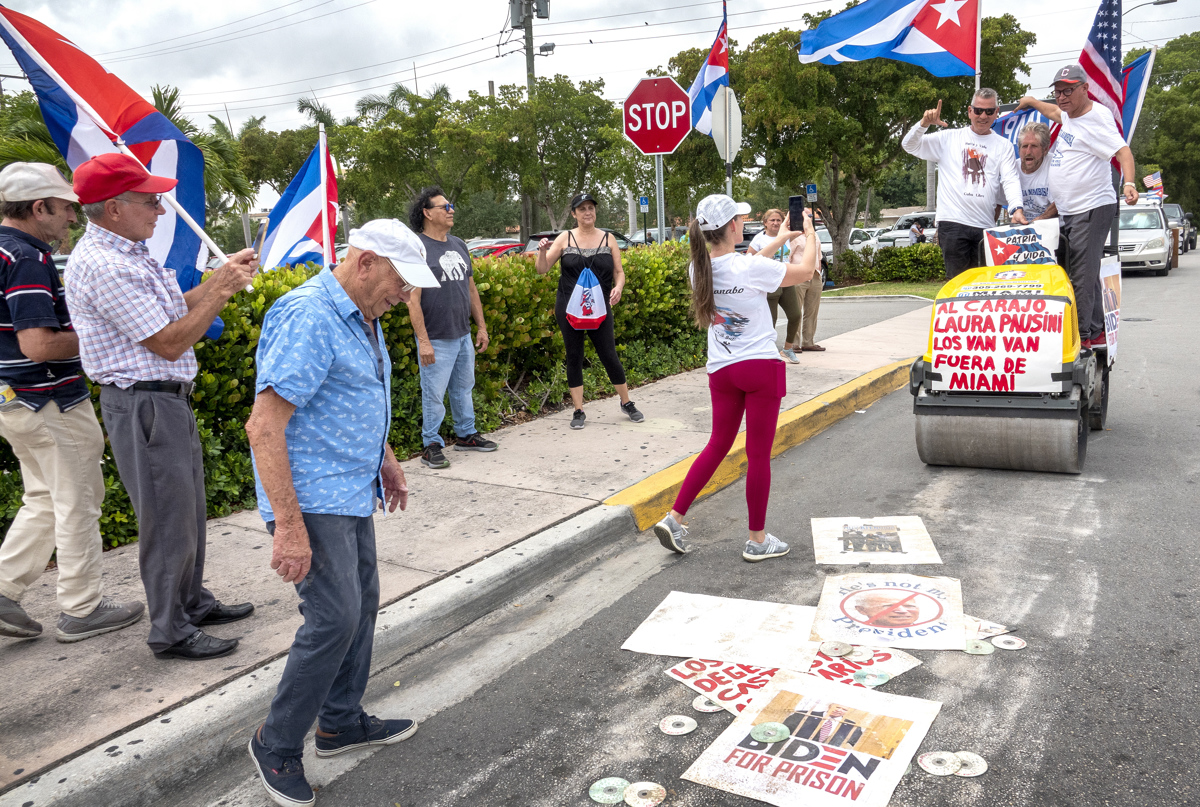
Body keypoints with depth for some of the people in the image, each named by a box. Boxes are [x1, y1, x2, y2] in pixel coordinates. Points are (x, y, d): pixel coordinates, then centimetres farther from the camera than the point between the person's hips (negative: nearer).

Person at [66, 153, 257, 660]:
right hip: (142, 405, -10)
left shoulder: (126, 253, 12)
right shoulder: (102, 266, -21)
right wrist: (221, 292, -14)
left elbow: (174, 311, 17)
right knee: (167, 518, -1)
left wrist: (220, 277, 6)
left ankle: (193, 602, 34)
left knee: (188, 509, 19)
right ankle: (170, 632, 13)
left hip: (169, 399, 10)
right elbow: (168, 343, -20)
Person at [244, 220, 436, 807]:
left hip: (351, 493, 10)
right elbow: (264, 426, -26)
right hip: (312, 501, -10)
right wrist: (289, 527, -28)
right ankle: (277, 745, 12)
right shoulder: (309, 317, -22)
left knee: (361, 605, 15)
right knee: (334, 618, -9)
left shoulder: (361, 317, 10)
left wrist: (384, 458, 24)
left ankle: (341, 722, 32)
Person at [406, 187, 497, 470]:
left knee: (464, 388, 17)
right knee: (434, 395, 0)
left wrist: (481, 327, 16)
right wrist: (423, 341, -20)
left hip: (464, 336, 7)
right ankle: (431, 446, 11)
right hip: (436, 340, -7)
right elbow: (413, 298, -16)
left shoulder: (459, 245, 12)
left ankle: (466, 435, 31)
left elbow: (471, 288, 18)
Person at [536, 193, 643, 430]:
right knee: (574, 357, 5)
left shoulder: (607, 238, 4)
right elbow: (542, 269, 2)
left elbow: (619, 272, 7)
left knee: (609, 355, 1)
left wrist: (618, 288, -14)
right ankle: (579, 412, 14)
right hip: (569, 308, 0)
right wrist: (542, 251, -18)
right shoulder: (565, 238, 2)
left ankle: (627, 403, 20)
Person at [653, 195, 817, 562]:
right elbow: (806, 270, -3)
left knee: (718, 446, 17)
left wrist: (778, 240, 25)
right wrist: (810, 232, 14)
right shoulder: (751, 268, -18)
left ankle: (674, 518, 12)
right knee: (759, 455, 4)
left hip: (721, 371, 6)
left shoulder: (699, 269, 0)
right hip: (761, 368, -6)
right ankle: (758, 540, 15)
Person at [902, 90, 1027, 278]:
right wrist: (924, 123, -12)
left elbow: (1010, 181, 4)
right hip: (952, 222, -2)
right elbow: (910, 145, 7)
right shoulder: (950, 138, 11)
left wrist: (1016, 209, -14)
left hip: (986, 226, 2)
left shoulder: (1003, 146, 14)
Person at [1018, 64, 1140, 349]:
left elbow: (1123, 151, -20)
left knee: (1082, 275, -12)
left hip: (1093, 209, -9)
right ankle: (1096, 333, 16)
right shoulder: (1069, 117, 16)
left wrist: (1129, 183, -34)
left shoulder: (1097, 117, -10)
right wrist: (1030, 102, 48)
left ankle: (1081, 336, -11)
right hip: (1070, 212, 9)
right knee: (1085, 273, 11)